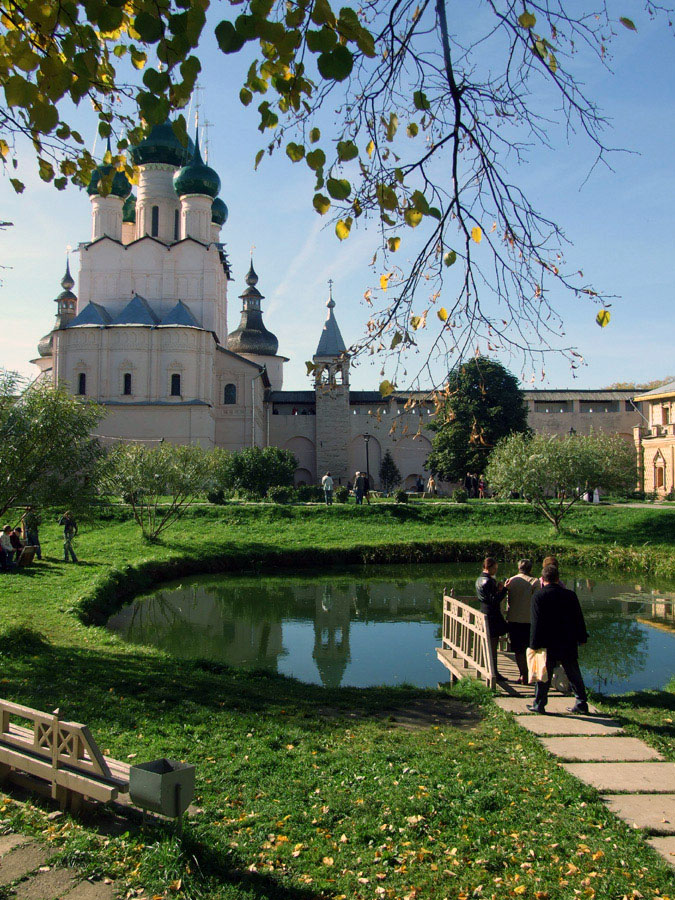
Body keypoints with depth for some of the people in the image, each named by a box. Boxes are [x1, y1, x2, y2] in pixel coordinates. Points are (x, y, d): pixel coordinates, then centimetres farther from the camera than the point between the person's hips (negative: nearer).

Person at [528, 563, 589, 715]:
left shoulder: (539, 596, -10)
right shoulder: (570, 595, 1)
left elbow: (536, 622, -11)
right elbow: (579, 619, 7)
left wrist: (534, 644, -8)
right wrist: (582, 638, 17)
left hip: (548, 645, -3)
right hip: (569, 644, 3)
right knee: (574, 675, 14)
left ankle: (539, 705, 11)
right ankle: (581, 703, 19)